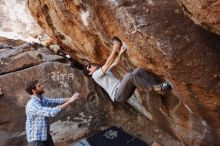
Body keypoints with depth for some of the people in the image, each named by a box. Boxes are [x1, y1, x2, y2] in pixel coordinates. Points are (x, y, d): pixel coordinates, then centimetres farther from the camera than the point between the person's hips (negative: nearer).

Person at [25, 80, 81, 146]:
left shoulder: (42, 99, -1)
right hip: (36, 138, -8)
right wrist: (69, 102, -34)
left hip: (46, 134, 8)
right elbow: (51, 112, -36)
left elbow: (55, 101, 1)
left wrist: (70, 98, -14)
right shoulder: (32, 105, -28)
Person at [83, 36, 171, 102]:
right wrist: (114, 49, -5)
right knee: (129, 75, -34)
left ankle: (157, 86, -16)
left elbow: (116, 63, 26)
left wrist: (120, 52, 10)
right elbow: (107, 64, -5)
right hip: (118, 94, -8)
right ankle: (154, 88, -28)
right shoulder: (96, 75, 7)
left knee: (139, 70, -7)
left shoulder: (104, 71, 32)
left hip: (124, 90, 8)